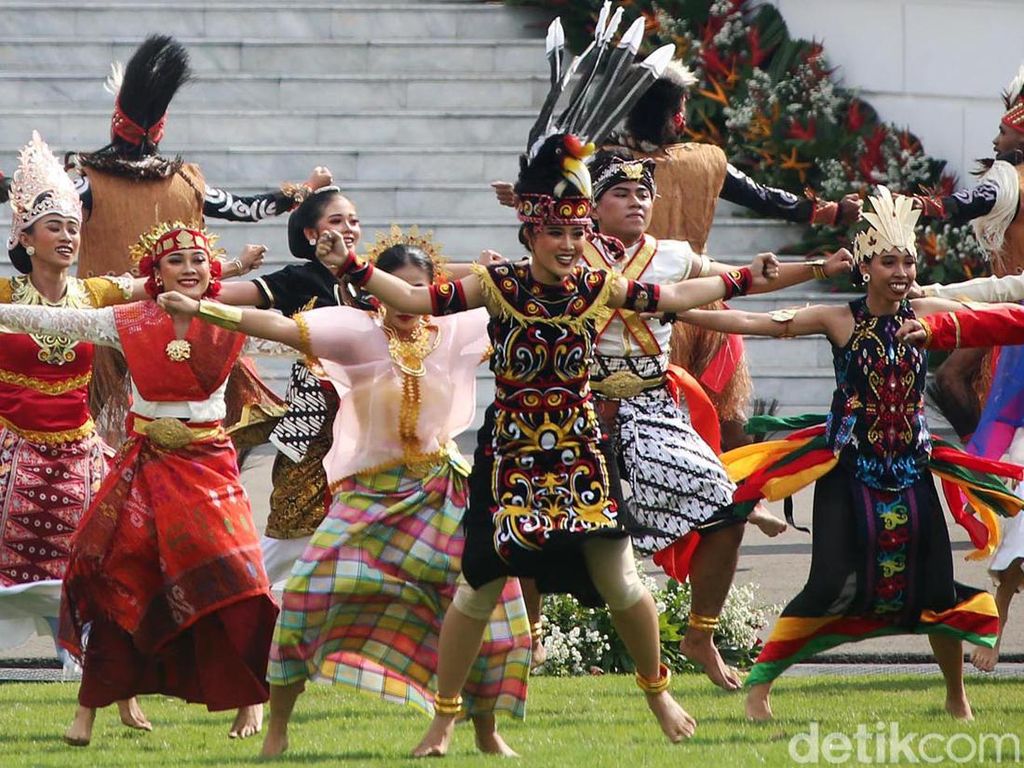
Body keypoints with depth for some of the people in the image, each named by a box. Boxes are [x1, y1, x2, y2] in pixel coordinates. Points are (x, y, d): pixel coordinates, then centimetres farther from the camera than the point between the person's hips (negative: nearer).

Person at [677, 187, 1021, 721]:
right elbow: (756, 323, -11)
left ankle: (957, 698, 22)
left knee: (934, 585, 2)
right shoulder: (839, 321, -8)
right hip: (849, 468, -3)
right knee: (834, 584, -13)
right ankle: (758, 685, 0)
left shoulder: (929, 314, 0)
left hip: (911, 470, 3)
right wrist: (677, 313, -16)